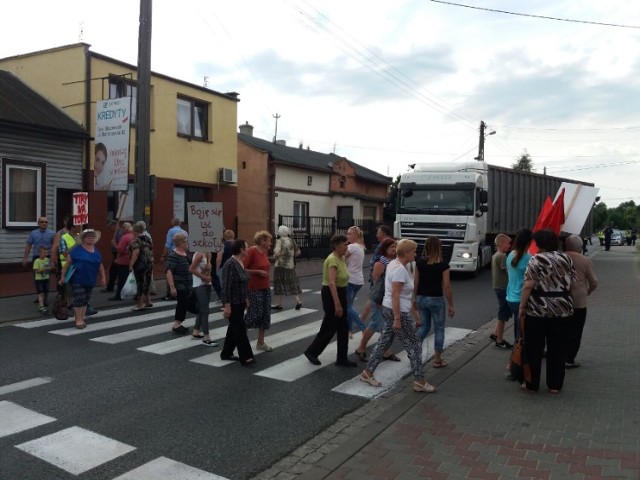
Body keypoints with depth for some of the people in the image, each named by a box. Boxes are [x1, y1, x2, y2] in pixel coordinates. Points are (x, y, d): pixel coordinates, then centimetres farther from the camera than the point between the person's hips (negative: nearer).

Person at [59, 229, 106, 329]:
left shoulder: (96, 251, 10)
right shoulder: (76, 250, -7)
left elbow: (100, 265, 17)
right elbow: (67, 263, -5)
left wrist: (103, 277, 13)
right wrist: (63, 276, -7)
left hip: (90, 280, 5)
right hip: (78, 280, -5)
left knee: (86, 300, 12)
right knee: (79, 299, -8)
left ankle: (82, 318, 23)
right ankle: (79, 320, 1)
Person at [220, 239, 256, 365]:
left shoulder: (241, 262, 7)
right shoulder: (230, 264, -21)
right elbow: (226, 286, -22)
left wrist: (246, 299, 18)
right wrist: (227, 305, -23)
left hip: (240, 302, 9)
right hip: (233, 303, -9)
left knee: (234, 328, 15)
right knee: (240, 329, -4)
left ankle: (226, 353, 26)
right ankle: (245, 357, 3)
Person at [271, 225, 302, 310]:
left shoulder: (279, 241, -12)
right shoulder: (291, 240, 6)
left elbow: (277, 253, -22)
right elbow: (298, 252, 11)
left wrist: (275, 255, -1)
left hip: (280, 265, -5)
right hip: (290, 265, 5)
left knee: (279, 284, 4)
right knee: (292, 283, 11)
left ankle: (279, 304, 10)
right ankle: (298, 301, 1)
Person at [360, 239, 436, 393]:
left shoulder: (394, 263, 8)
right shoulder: (400, 269, -22)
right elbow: (395, 295, -25)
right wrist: (397, 319, -24)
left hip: (389, 309, 10)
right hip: (398, 312, -10)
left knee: (384, 342, 16)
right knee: (414, 346, 2)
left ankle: (368, 373, 23)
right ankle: (419, 381, 12)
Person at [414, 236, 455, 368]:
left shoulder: (419, 262, -2)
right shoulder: (443, 265, -12)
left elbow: (415, 282, 1)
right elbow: (446, 286, -12)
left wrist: (415, 299, 13)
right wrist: (451, 305, -4)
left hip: (421, 298, 4)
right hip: (436, 299, -4)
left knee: (424, 326, 20)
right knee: (439, 329, 11)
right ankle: (437, 360, 16)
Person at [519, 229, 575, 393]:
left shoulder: (536, 260, -10)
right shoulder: (566, 258, 6)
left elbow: (528, 286, -14)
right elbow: (571, 283, 8)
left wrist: (522, 306, -8)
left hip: (538, 310, -4)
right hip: (562, 309, 4)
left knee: (534, 349, 6)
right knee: (557, 349, 11)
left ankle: (532, 384, 12)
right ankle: (555, 385, 17)